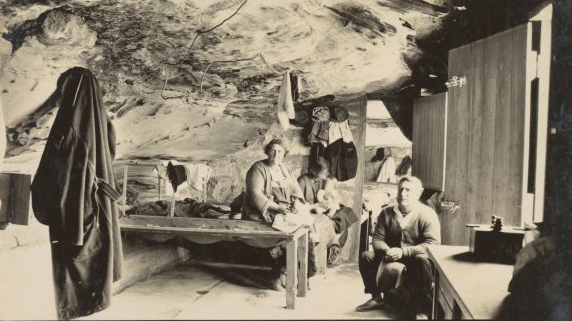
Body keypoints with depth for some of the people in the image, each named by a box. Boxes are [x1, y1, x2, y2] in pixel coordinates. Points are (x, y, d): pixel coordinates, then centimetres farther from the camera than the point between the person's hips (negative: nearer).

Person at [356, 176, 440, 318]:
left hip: (415, 260, -4)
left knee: (423, 260, -36)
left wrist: (403, 252, -30)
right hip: (392, 258, 4)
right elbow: (377, 239, 0)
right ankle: (377, 297, 6)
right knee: (365, 256, -13)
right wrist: (387, 251, -25)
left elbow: (433, 244, -22)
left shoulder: (427, 214, -13)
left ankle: (423, 309, -25)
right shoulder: (387, 213, 0)